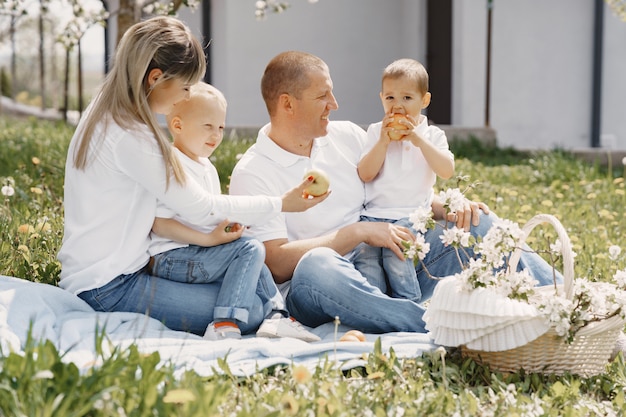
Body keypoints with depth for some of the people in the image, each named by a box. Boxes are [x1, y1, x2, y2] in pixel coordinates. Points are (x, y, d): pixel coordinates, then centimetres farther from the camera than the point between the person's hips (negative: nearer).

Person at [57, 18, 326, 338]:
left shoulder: (106, 116, 8)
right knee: (249, 310, -16)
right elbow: (201, 209, -15)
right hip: (109, 287, -10)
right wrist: (281, 203, -7)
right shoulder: (130, 136, -22)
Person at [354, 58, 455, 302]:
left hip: (412, 216, -2)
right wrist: (384, 140, -7)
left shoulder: (432, 135, 12)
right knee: (364, 254, -21)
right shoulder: (376, 132, 14)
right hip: (374, 213, 2)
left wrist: (418, 140, -11)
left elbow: (447, 171, -6)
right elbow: (365, 175, 2)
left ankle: (410, 304, -18)